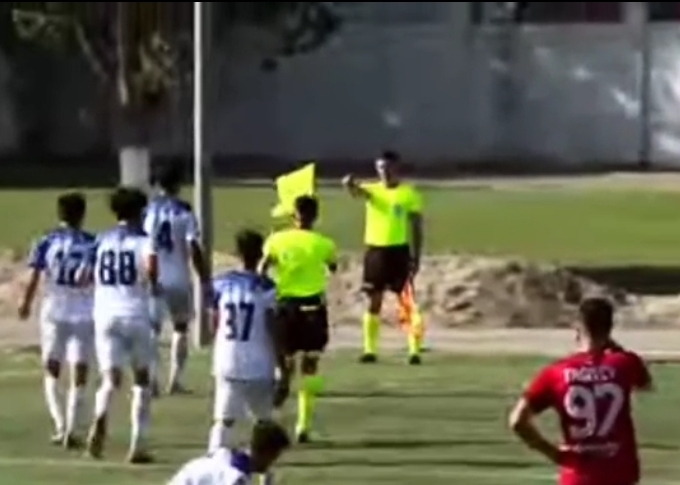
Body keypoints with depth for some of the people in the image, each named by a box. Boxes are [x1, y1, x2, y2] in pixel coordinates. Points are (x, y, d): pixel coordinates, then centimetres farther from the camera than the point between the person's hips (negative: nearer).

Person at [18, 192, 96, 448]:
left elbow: (33, 278, -4)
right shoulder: (92, 244, -1)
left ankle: (60, 425, -2)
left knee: (52, 372, 13)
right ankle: (72, 430, -1)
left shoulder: (46, 242, -2)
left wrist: (25, 304, 12)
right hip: (84, 314, 0)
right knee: (78, 376, 7)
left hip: (54, 313, 0)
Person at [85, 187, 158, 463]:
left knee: (111, 378, -4)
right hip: (135, 314, -2)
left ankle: (100, 418, -38)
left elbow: (89, 276, 13)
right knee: (141, 379, 16)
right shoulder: (143, 240, -2)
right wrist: (153, 284, -4)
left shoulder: (101, 241, 10)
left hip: (105, 314, 2)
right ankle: (138, 446, 13)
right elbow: (151, 264, -23)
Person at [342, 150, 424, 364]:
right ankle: (370, 350, 11)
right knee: (373, 301, 6)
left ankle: (414, 350, -1)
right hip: (375, 250, 3)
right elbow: (357, 191, -19)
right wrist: (350, 184, -44)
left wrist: (416, 257, -4)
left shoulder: (410, 194, -1)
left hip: (399, 250, -3)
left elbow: (416, 227, 1)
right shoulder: (372, 190, 5)